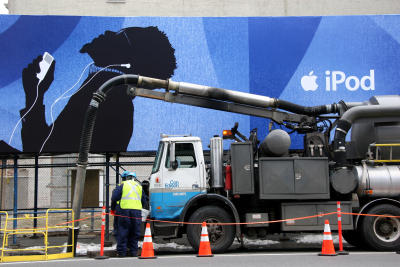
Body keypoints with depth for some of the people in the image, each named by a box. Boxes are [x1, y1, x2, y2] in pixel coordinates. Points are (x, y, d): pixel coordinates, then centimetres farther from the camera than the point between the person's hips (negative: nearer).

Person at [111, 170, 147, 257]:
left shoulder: (122, 185, 8)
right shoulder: (139, 186, 19)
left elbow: (114, 198, 0)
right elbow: (144, 202, 20)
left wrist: (113, 209, 13)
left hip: (125, 210, -3)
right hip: (137, 211, 3)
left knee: (123, 232, 2)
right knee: (134, 233, 10)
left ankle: (121, 252, 2)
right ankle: (133, 252, 10)